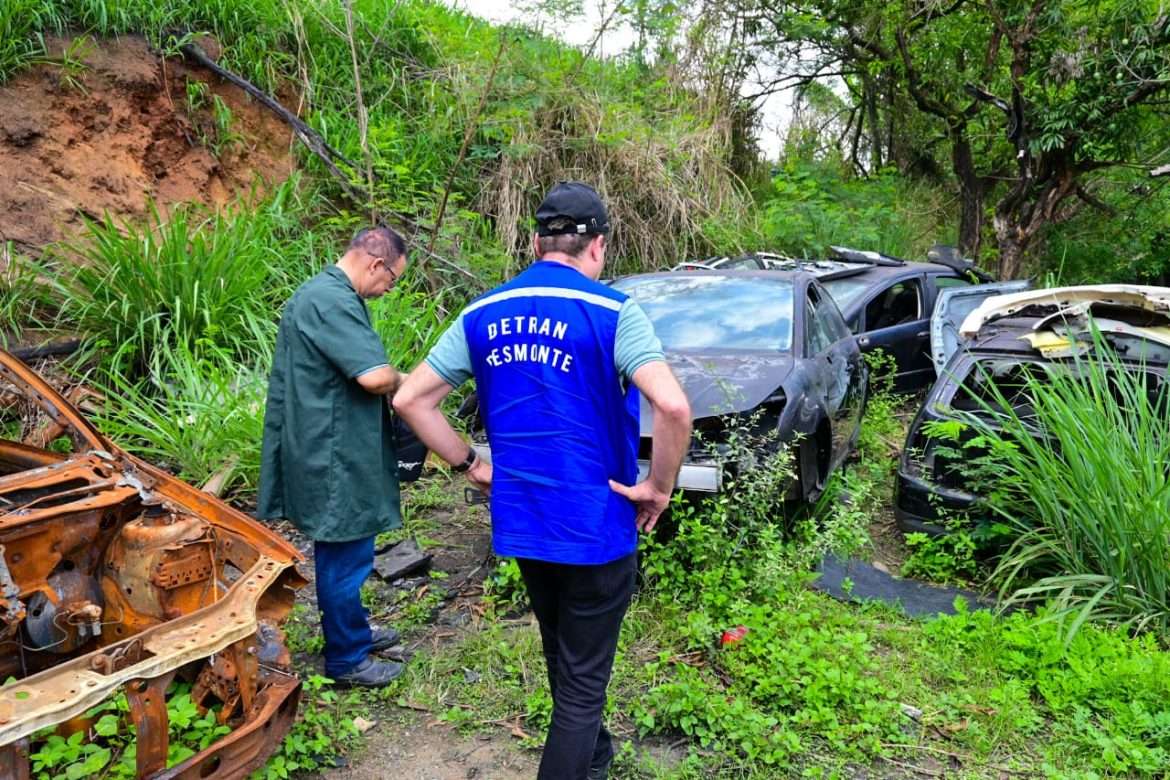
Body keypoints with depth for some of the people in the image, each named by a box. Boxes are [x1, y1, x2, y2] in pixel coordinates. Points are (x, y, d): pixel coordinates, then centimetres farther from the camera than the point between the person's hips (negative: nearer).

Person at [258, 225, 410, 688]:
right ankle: (346, 659, 19)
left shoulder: (323, 293, 12)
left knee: (342, 551, 22)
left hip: (331, 449, 11)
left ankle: (352, 631, 39)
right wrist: (401, 383, -9)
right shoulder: (331, 302, -23)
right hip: (335, 455, -11)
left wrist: (390, 381, 7)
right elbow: (375, 376, -31)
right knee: (344, 555, 3)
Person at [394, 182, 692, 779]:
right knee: (583, 678, 10)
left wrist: (470, 465, 8)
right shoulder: (611, 312, -14)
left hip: (519, 524, 6)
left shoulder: (481, 315, 1)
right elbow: (673, 407, -28)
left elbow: (410, 400, 3)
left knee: (563, 659, 28)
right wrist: (660, 487, -13)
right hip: (596, 526, -6)